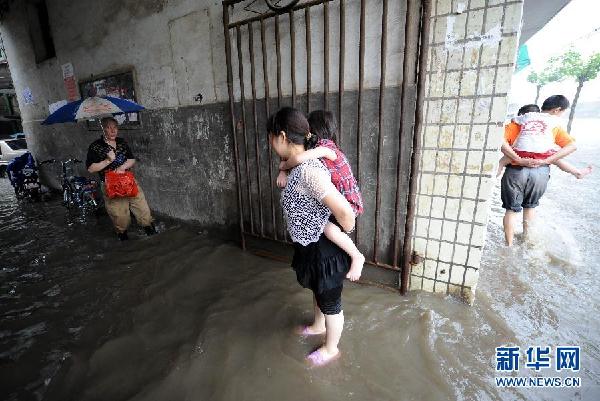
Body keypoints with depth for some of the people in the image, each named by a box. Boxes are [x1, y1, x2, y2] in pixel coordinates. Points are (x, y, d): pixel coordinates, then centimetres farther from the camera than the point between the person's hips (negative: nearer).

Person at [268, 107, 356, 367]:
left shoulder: (308, 171, -32)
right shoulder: (300, 166, -2)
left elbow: (345, 212, -34)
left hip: (325, 251, -9)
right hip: (312, 246, 9)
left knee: (329, 301, 17)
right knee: (317, 291, 31)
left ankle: (330, 349, 44)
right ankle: (318, 326, 59)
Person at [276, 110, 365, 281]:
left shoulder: (326, 147, -22)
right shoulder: (318, 148, 5)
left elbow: (298, 158, -39)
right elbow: (291, 158, 9)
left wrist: (284, 165, -18)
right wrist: (283, 171, -13)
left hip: (349, 200, -9)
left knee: (328, 228, -29)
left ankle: (357, 256, -5)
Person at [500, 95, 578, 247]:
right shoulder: (555, 127, 8)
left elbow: (501, 141, -12)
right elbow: (572, 146, -3)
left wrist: (519, 160, -14)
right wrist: (546, 161, -10)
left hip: (516, 170, -2)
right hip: (541, 172, 2)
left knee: (512, 209, 7)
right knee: (530, 206, 24)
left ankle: (509, 245, 13)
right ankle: (526, 237, 41)